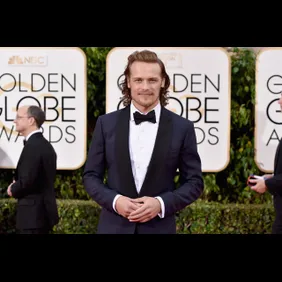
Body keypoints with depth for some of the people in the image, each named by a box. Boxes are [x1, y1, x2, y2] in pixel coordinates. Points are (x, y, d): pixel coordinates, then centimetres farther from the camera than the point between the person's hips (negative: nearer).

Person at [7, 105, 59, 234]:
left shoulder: (33, 146, -19)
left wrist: (13, 190, -5)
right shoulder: (45, 144, 14)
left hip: (33, 214, -10)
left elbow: (27, 181, -24)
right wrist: (17, 186, 7)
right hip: (42, 211, 10)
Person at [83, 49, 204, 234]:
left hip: (159, 228, 0)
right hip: (114, 226, 1)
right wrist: (115, 200, -13)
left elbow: (194, 181, 1)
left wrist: (161, 203, -14)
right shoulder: (106, 123, 2)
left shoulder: (182, 127, -1)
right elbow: (91, 176, 5)